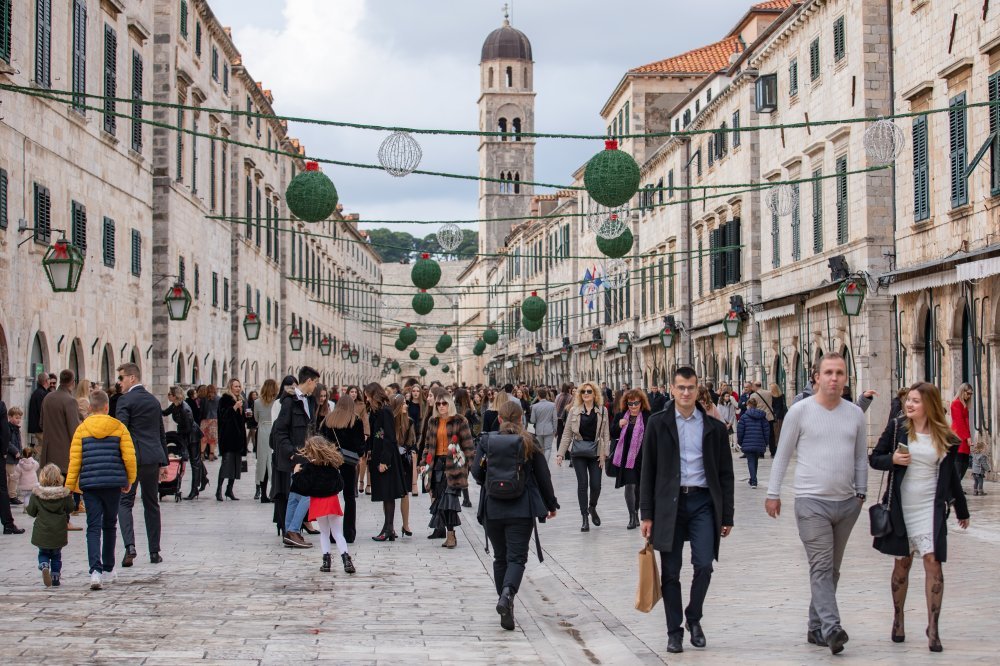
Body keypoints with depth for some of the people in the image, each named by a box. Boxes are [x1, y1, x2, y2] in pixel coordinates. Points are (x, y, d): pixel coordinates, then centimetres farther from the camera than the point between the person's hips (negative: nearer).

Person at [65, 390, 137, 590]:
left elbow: (74, 459, -1)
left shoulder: (82, 429, 1)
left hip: (89, 483, 0)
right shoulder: (118, 427, 1)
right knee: (110, 525, 16)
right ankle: (108, 570, 24)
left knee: (93, 527, -2)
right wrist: (130, 480, 11)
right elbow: (129, 456, -3)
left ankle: (96, 570, -19)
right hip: (113, 483, 1)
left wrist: (70, 486, 5)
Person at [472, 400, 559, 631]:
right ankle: (507, 595, -28)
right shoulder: (529, 443, -1)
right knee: (517, 557, -3)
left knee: (500, 558, 15)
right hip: (521, 510, -2)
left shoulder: (486, 441, 1)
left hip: (492, 508, 2)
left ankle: (504, 601, 18)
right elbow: (543, 476, 3)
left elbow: (476, 473, 0)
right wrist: (551, 504, 16)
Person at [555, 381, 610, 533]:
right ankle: (585, 518, 5)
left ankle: (592, 507, 29)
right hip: (578, 452, 0)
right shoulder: (574, 410, 2)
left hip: (595, 452, 0)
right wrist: (560, 453, -1)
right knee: (582, 484, -3)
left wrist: (604, 453, -7)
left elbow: (606, 434, 1)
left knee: (596, 484, -2)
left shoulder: (602, 411, 1)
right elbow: (567, 433, 3)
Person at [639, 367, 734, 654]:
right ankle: (674, 631, 14)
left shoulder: (713, 426, 5)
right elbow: (648, 471, 3)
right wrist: (647, 514, -1)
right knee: (671, 573, 3)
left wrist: (727, 516, 5)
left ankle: (694, 618, 16)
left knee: (704, 566, -9)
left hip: (702, 502, 0)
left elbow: (725, 473, 8)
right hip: (669, 503, 0)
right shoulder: (658, 423, 3)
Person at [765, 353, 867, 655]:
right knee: (821, 567, -13)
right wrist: (773, 493, 1)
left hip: (846, 503, 5)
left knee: (831, 570, 10)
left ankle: (817, 627, 19)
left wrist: (861, 493, 13)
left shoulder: (855, 414, 7)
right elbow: (783, 454, 1)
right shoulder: (800, 411, -4)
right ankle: (831, 628, -22)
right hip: (811, 502, -5)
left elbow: (861, 457, 16)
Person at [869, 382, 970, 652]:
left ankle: (933, 627, -5)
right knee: (902, 563, 10)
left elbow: (951, 476, 12)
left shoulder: (945, 438, 2)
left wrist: (962, 511, 19)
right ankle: (898, 619, 26)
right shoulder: (897, 428, -1)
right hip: (901, 506, 0)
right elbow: (874, 459, 5)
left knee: (933, 562, -9)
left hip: (930, 508, 0)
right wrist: (892, 460, -17)